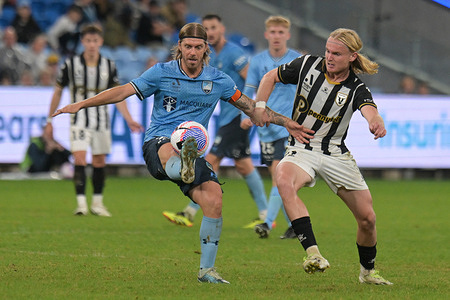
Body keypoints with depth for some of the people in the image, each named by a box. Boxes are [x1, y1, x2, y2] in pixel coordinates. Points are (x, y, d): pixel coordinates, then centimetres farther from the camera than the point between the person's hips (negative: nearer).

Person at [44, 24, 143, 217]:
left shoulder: (109, 66, 1)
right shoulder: (71, 64, -5)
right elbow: (58, 92, 4)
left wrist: (129, 119, -3)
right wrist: (49, 121, 4)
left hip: (101, 120, 3)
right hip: (79, 120, -3)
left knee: (99, 162, 8)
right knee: (79, 159, -17)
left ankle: (97, 203, 20)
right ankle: (81, 203, -18)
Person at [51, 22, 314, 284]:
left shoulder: (219, 80, 8)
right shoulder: (162, 73, 1)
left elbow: (250, 106, 20)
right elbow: (122, 92, 0)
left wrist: (286, 123, 16)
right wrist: (82, 104, -7)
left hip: (194, 152, 3)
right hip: (158, 143, -3)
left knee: (214, 201, -19)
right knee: (172, 152, -42)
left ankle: (207, 270, -4)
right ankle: (184, 169, -82)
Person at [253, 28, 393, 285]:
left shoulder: (356, 90, -11)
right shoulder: (308, 65, -6)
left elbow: (370, 110, -34)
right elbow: (271, 77, 10)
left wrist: (376, 122, -58)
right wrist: (260, 107, -4)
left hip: (336, 154, 1)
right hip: (301, 150, -1)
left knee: (367, 218, 0)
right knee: (284, 180, -36)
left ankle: (368, 271, 30)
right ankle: (313, 252, -44)